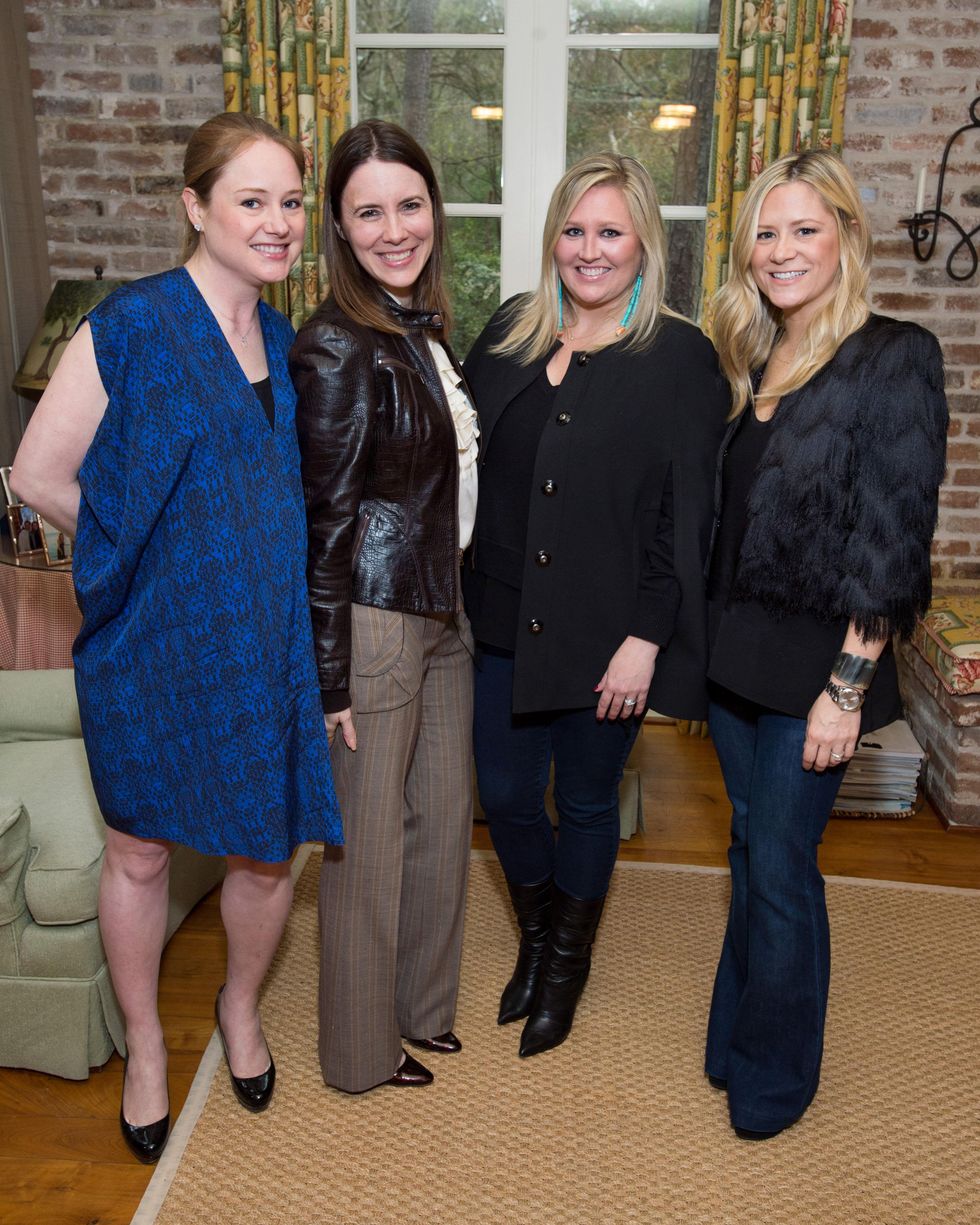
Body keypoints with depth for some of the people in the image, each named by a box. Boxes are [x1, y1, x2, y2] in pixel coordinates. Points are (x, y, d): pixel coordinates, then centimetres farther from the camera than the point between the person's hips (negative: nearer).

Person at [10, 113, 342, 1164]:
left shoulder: (285, 342, 7)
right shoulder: (129, 326, -12)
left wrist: (258, 559, 6)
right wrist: (142, 551, -3)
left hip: (265, 641, 5)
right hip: (154, 641, -4)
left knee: (269, 849, 13)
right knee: (139, 850, 13)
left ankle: (240, 1006, 43)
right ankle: (144, 1045, 38)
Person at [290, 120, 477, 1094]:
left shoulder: (425, 327, 9)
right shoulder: (335, 345, -16)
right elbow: (324, 521, -17)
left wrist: (467, 606, 16)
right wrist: (330, 676, -16)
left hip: (444, 610, 9)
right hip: (375, 618, -8)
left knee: (445, 813, 19)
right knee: (370, 838, 7)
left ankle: (422, 1005, 41)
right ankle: (362, 1048, 30)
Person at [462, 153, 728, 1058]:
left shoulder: (681, 357, -7)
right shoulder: (510, 333, 6)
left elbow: (686, 514, -10)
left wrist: (645, 638, -14)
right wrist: (460, 590, 3)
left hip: (606, 634, -4)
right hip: (504, 618, 4)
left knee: (586, 802, 12)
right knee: (505, 794, 12)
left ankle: (569, 962, 39)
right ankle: (536, 938, 41)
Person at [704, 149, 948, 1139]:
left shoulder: (894, 359, -11)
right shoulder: (751, 362, 9)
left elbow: (892, 540, -15)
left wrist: (847, 688, -16)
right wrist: (708, 645, 8)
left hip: (816, 660, -6)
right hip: (734, 651, 6)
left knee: (779, 870, 5)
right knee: (750, 852, 18)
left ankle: (775, 1076, 28)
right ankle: (735, 1040, 37)